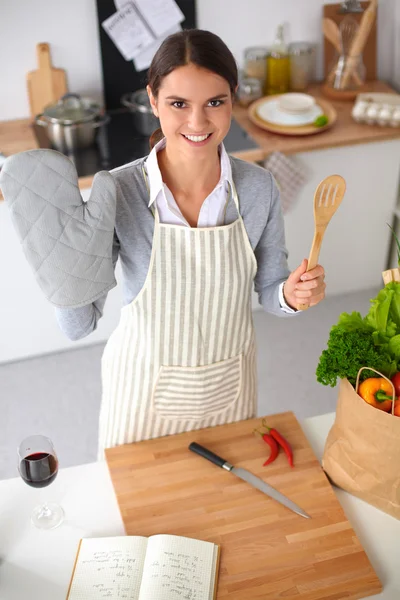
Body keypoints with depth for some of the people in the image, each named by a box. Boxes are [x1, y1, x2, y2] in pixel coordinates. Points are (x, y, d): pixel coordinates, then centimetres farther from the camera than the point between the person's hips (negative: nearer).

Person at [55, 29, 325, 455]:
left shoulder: (258, 188, -15)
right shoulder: (116, 192, -23)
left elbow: (269, 291, -1)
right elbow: (79, 327, -20)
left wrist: (292, 294, -23)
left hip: (229, 386, 2)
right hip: (145, 386, -2)